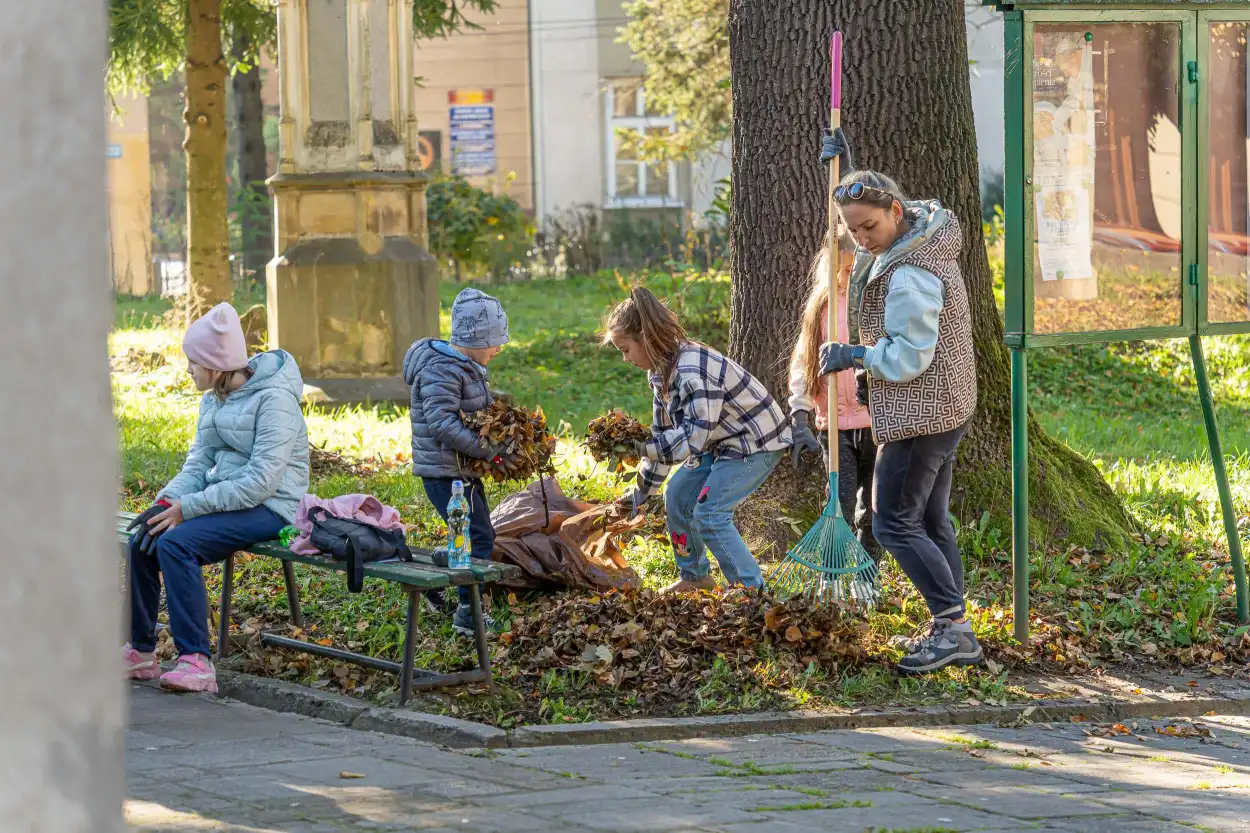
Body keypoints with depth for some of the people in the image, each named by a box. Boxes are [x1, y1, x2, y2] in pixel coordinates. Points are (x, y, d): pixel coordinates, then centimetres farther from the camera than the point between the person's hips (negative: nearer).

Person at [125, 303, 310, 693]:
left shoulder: (274, 399, -16)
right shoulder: (214, 400, 12)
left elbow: (261, 482, -22)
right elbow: (199, 463, 10)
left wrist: (187, 508, -22)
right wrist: (167, 501, -12)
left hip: (269, 508, -8)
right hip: (226, 498, 8)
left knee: (176, 542, -28)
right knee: (143, 540, -11)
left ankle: (197, 662, -29)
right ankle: (141, 652, -1)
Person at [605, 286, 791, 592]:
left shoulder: (692, 372, -32)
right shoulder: (661, 370, 0)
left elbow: (693, 437, -34)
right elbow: (664, 433, 7)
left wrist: (640, 448, -36)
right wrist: (642, 491, 8)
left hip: (756, 441, -10)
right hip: (723, 442, 10)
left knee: (709, 513, -17)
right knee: (677, 496, 12)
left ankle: (751, 587, -9)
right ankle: (695, 576, 27)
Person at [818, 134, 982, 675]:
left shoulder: (911, 275, -25)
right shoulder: (926, 227, 5)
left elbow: (908, 357, -25)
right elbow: (872, 203, 28)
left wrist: (853, 355, -12)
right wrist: (846, 159, 19)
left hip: (920, 415, -11)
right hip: (945, 407, 11)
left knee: (895, 523, -7)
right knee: (931, 520, 14)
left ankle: (953, 625, -9)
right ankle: (954, 636, 16)